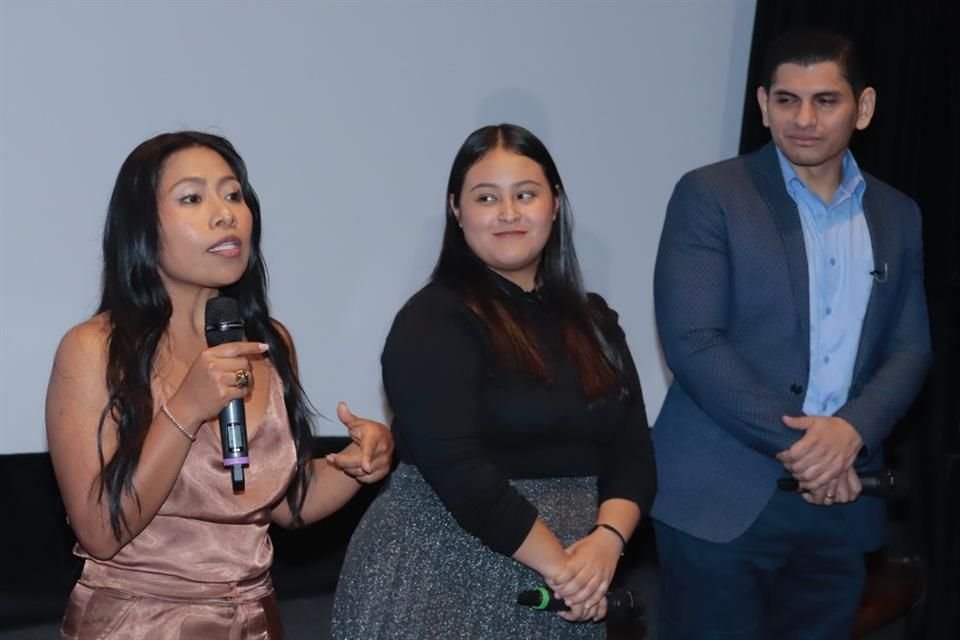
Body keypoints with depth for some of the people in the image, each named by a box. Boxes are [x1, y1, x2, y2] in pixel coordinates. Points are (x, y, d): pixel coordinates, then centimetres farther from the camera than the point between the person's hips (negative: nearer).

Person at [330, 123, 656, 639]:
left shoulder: (592, 321, 8)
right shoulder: (433, 321, -10)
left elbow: (632, 451, 3)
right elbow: (456, 468, -19)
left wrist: (605, 542, -14)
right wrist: (557, 562, -18)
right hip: (441, 584, -5)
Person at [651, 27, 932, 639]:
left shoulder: (898, 216, 12)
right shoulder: (709, 195, -3)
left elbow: (910, 350, 9)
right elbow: (692, 342, -12)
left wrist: (851, 430, -11)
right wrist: (794, 444, -15)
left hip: (839, 499, 4)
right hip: (723, 497, -4)